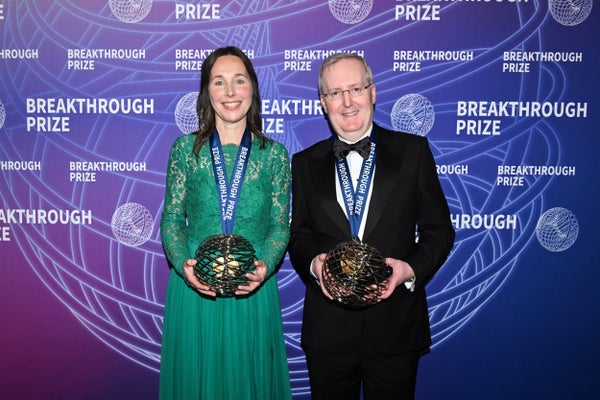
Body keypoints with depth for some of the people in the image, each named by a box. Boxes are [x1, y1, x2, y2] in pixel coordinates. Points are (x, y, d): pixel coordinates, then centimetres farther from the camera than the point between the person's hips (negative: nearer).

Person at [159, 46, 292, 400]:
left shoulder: (275, 154, -1)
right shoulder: (185, 148, 0)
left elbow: (280, 226, 1)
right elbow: (171, 218, 2)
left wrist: (265, 267, -17)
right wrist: (183, 264, -15)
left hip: (253, 290, 0)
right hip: (194, 288, 1)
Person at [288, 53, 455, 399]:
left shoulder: (413, 151, 0)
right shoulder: (305, 163, 6)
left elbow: (439, 229, 1)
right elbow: (299, 235, 8)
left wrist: (412, 268, -16)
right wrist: (313, 263, -13)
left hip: (396, 326, -1)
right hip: (327, 329, 2)